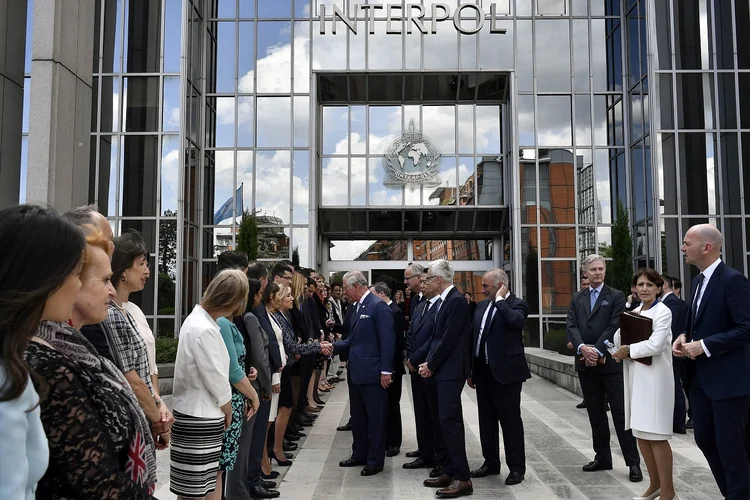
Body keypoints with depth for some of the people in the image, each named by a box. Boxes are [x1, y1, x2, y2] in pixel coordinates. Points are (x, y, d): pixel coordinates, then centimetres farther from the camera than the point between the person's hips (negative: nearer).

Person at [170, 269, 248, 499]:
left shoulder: (198, 319, 8)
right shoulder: (204, 330, -24)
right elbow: (216, 379, -17)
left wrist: (222, 410, 10)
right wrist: (228, 410, -1)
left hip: (199, 413, 10)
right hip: (199, 418, -10)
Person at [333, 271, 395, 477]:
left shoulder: (378, 306, -14)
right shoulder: (356, 307, 12)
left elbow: (387, 340, -17)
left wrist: (386, 371, -19)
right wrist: (334, 346, 2)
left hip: (372, 373, -9)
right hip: (356, 373, 9)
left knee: (375, 418, 4)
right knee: (358, 417, 18)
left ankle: (375, 460, 15)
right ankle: (359, 455, 31)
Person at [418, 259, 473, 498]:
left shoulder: (457, 300, -16)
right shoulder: (442, 301, 13)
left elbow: (449, 339, -19)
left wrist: (431, 365, -10)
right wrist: (429, 363, 7)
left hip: (451, 370, -10)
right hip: (442, 370, 10)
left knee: (450, 421, -9)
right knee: (447, 421, 13)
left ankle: (462, 478, -2)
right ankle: (450, 472, 22)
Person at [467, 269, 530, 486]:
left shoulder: (517, 304, -8)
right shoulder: (482, 305, 12)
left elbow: (517, 321, -32)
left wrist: (500, 300, -17)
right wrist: (471, 370, 13)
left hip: (505, 371, -7)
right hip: (483, 371, 7)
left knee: (510, 421, 2)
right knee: (486, 420, 15)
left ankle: (516, 467, 13)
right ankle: (491, 462, 27)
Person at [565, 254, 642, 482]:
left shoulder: (616, 296, 0)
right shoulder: (577, 298, 12)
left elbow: (614, 327, -9)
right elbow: (571, 326, 2)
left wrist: (597, 351, -16)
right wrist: (582, 348, -15)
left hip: (610, 362, -4)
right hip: (585, 363, 4)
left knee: (621, 412, -2)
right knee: (595, 413, 12)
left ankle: (633, 462, 3)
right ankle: (602, 457, 21)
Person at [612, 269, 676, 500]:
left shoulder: (663, 312, -9)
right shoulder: (635, 311, 13)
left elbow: (655, 345, -21)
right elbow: (619, 339, 9)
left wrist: (628, 350, -11)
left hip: (654, 377, -7)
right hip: (635, 376, 8)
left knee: (656, 435, -2)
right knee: (640, 432, 13)